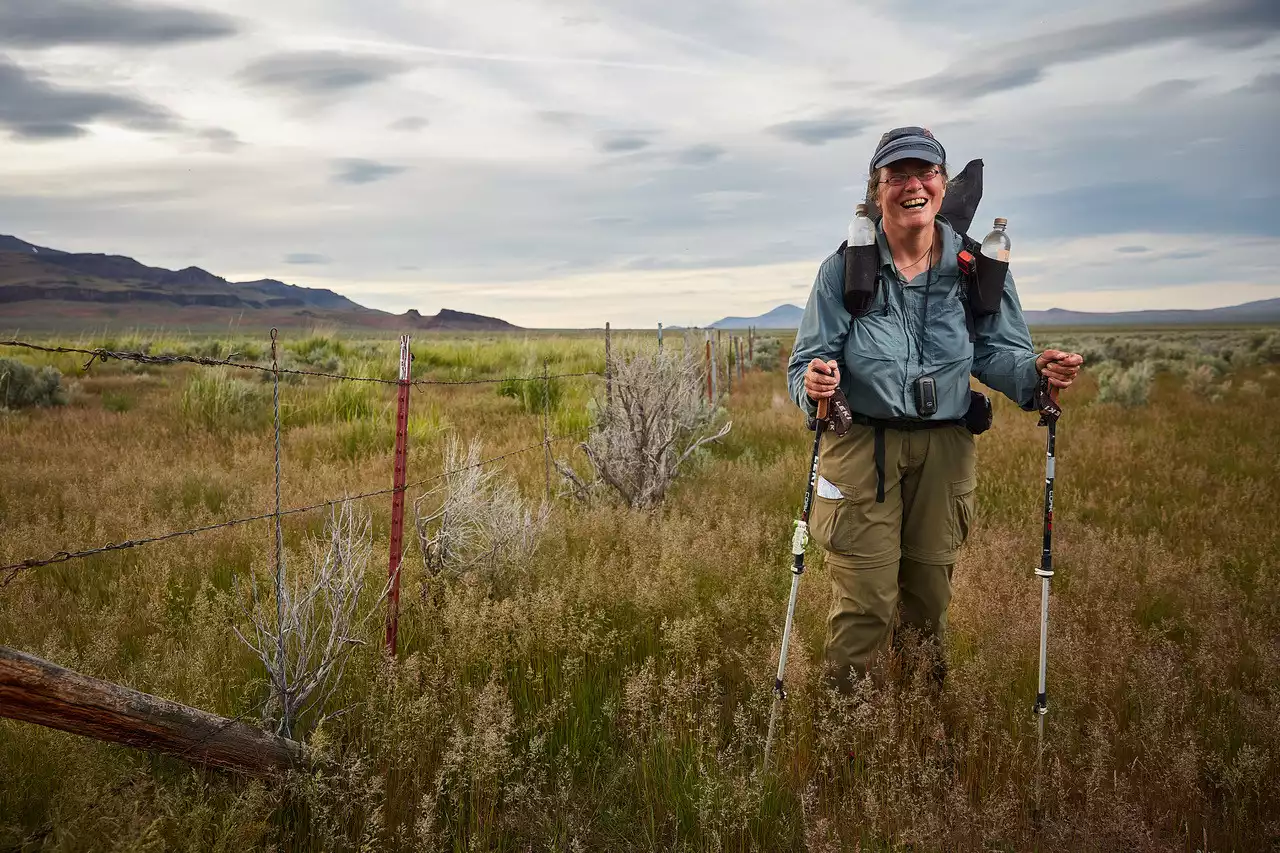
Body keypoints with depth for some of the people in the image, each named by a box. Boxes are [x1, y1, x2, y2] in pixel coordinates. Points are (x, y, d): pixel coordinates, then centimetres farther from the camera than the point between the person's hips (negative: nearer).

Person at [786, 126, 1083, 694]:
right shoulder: (845, 269, -6)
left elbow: (996, 353, 4)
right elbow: (807, 359, -6)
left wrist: (1037, 371, -18)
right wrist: (813, 382, -29)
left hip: (944, 448, 3)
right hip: (862, 443, -3)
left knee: (930, 594, 17)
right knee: (865, 602, -4)